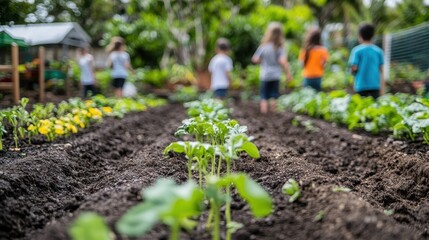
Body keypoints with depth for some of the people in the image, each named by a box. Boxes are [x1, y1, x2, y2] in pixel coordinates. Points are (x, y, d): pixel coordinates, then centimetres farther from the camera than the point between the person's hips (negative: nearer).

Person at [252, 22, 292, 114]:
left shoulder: (263, 46, -4)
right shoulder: (280, 48, -7)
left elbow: (255, 60, -4)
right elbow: (283, 61, -17)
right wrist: (288, 73, -10)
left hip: (264, 75, 0)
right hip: (276, 75, 0)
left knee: (264, 97, 6)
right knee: (273, 96, 10)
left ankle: (264, 113, 5)